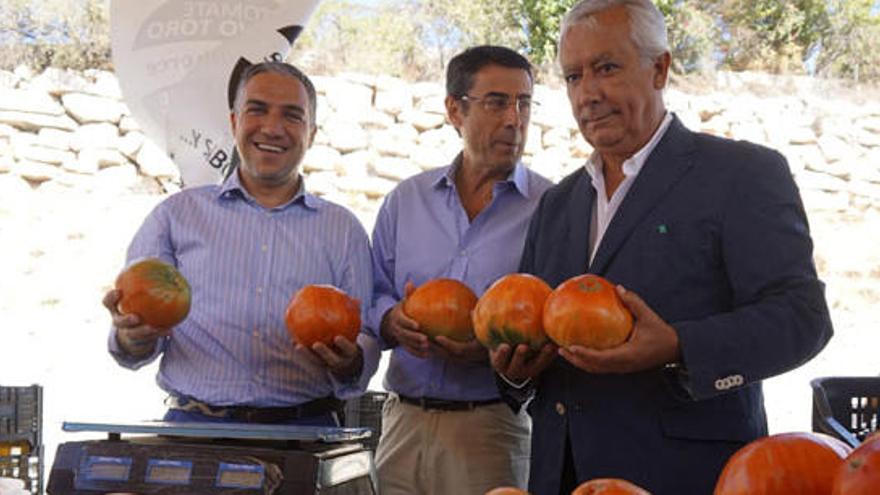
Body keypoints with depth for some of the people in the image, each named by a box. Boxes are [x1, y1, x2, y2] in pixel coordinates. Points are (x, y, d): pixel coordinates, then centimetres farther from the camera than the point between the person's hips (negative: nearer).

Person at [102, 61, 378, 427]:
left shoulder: (344, 230, 17)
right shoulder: (177, 214, 15)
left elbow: (366, 340, 14)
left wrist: (348, 365, -9)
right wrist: (133, 337, -12)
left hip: (304, 428, 2)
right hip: (194, 425, -1)